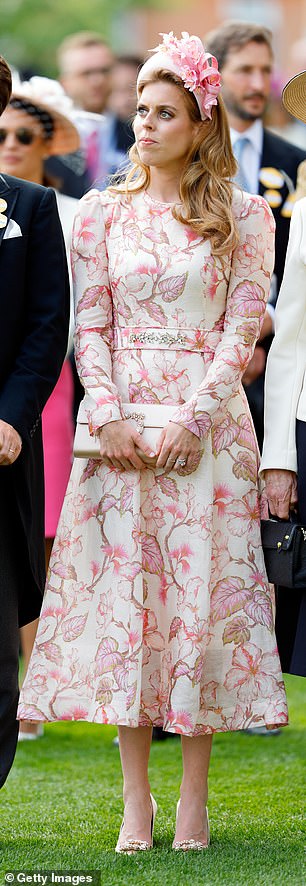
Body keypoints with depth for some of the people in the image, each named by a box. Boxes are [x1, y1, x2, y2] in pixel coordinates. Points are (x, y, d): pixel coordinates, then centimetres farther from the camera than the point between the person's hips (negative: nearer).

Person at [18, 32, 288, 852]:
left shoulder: (242, 216, 3)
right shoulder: (102, 214, 9)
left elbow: (242, 330, -2)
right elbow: (91, 327, 6)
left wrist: (190, 420, -13)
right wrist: (109, 416, -8)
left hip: (206, 426, -2)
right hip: (120, 428, 2)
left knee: (201, 592, -3)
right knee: (122, 593, -2)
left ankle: (194, 799, 2)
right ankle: (136, 798, 2)